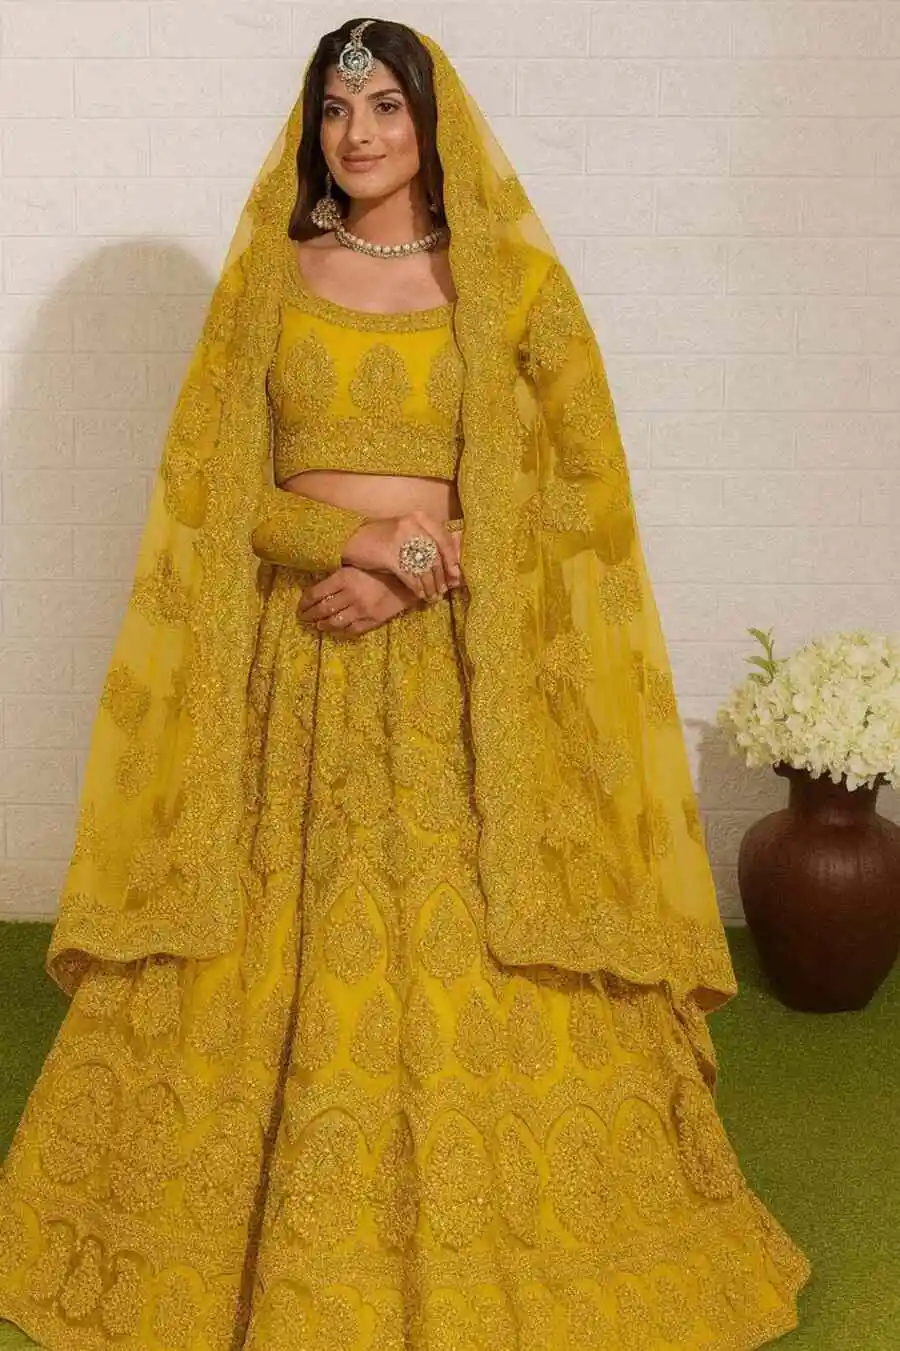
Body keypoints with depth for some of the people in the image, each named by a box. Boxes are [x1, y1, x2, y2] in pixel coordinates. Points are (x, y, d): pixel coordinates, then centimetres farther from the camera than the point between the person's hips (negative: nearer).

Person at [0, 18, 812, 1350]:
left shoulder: (515, 278, 3)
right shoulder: (263, 277, 8)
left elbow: (584, 483, 0)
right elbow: (210, 481, 4)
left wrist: (424, 574, -12)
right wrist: (364, 538, -11)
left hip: (463, 664, -1)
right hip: (292, 662, 2)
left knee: (474, 972, -2)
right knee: (276, 962, 4)